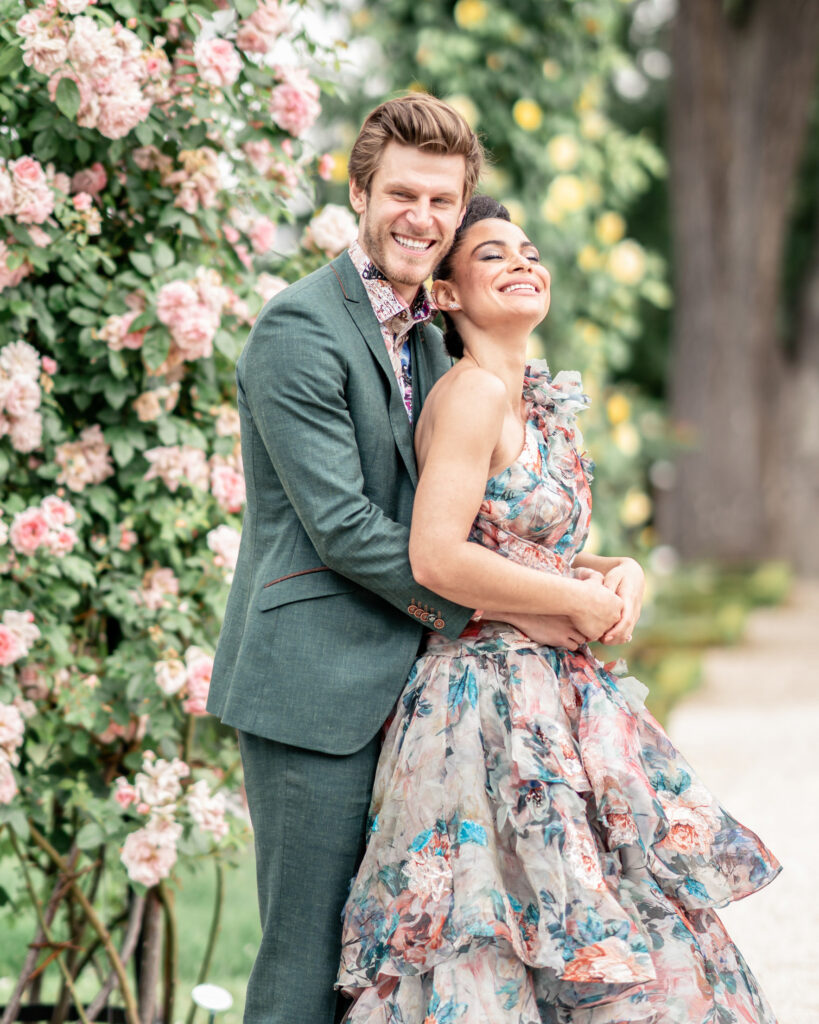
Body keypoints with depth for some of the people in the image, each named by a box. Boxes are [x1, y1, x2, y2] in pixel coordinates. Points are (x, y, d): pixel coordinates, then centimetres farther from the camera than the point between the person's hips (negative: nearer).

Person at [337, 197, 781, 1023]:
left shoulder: (538, 400, 14)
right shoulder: (471, 392, -13)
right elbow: (437, 559, -22)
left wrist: (619, 572, 0)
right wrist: (583, 600, -12)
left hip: (556, 697, 9)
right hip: (493, 699, -9)